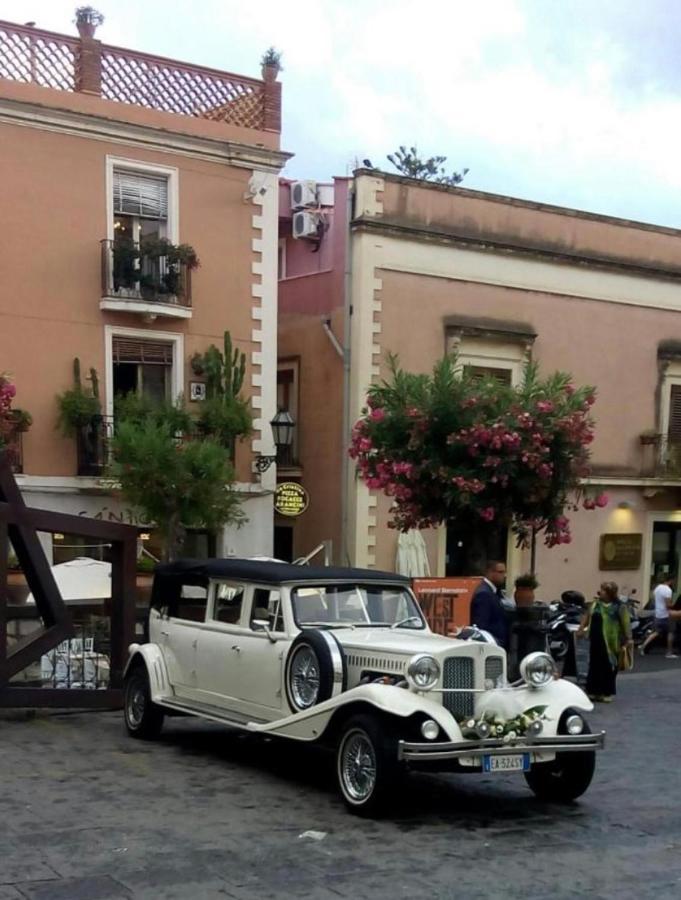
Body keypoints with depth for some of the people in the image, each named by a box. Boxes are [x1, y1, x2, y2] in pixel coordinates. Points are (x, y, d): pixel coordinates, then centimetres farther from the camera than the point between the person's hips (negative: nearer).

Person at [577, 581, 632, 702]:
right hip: (596, 640, 5)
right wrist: (581, 629, 4)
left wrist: (628, 638, -16)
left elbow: (626, 623, -10)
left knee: (609, 667, 3)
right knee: (595, 665, 9)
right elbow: (587, 616, 14)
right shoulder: (595, 604, 10)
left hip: (610, 642, -5)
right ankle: (593, 691, 17)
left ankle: (608, 693, 14)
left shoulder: (619, 607, -7)